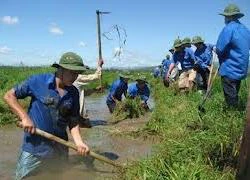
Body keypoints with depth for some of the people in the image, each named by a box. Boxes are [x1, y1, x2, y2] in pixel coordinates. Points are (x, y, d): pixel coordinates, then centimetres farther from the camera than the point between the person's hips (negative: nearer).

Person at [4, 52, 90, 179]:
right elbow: (9, 96, -7)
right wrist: (24, 117, -18)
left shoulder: (73, 93, -1)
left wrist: (79, 142, -11)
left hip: (60, 149, 4)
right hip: (34, 147, -4)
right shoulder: (38, 81, -13)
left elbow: (73, 121, 3)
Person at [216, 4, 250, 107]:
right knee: (235, 95, 19)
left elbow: (219, 50, -18)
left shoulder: (229, 28, -17)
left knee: (230, 98, 1)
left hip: (230, 70, -8)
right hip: (241, 70, 8)